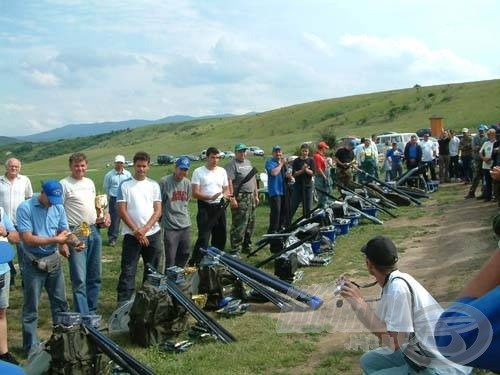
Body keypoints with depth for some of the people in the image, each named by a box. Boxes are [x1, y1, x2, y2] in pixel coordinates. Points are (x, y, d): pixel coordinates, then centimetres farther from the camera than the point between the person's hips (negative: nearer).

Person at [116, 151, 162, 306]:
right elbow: (122, 211, -4)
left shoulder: (154, 185, 6)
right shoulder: (125, 185, 0)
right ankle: (123, 303, -1)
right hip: (131, 234, -3)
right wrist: (136, 231, -11)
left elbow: (158, 210, 1)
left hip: (153, 233, 3)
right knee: (128, 271, -3)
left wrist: (145, 229, -13)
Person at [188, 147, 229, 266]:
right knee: (203, 237, -12)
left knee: (220, 237, 12)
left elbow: (226, 189, 16)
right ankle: (194, 263, -8)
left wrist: (225, 194, -10)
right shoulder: (198, 172, -4)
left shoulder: (222, 171, 10)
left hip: (219, 207, 5)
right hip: (205, 208, -5)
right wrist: (211, 197, -25)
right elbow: (195, 193, -10)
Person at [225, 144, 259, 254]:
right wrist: (232, 198, -23)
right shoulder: (232, 164, -8)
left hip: (251, 197, 8)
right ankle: (235, 249, -2)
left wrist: (256, 195, 20)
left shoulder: (248, 162, 18)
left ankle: (247, 246, 25)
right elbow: (229, 182, -17)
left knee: (250, 224, 14)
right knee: (239, 225, -8)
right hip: (240, 199, -8)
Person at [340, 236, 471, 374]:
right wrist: (355, 300, 10)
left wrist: (360, 303, -21)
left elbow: (393, 343, -24)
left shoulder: (398, 287, -23)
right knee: (368, 361, 15)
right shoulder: (395, 281, 2)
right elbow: (379, 325, 7)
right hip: (426, 356, 9)